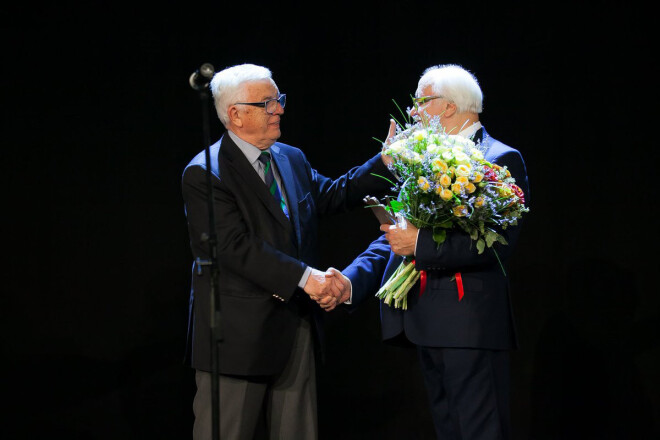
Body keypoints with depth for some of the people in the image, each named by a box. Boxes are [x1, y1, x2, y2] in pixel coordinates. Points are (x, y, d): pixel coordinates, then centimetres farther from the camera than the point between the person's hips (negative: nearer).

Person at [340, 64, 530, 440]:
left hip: (472, 324, -8)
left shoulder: (500, 160, -7)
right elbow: (395, 238, 14)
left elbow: (499, 243, -19)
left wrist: (420, 243, -22)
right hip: (428, 324, 8)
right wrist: (349, 283, 0)